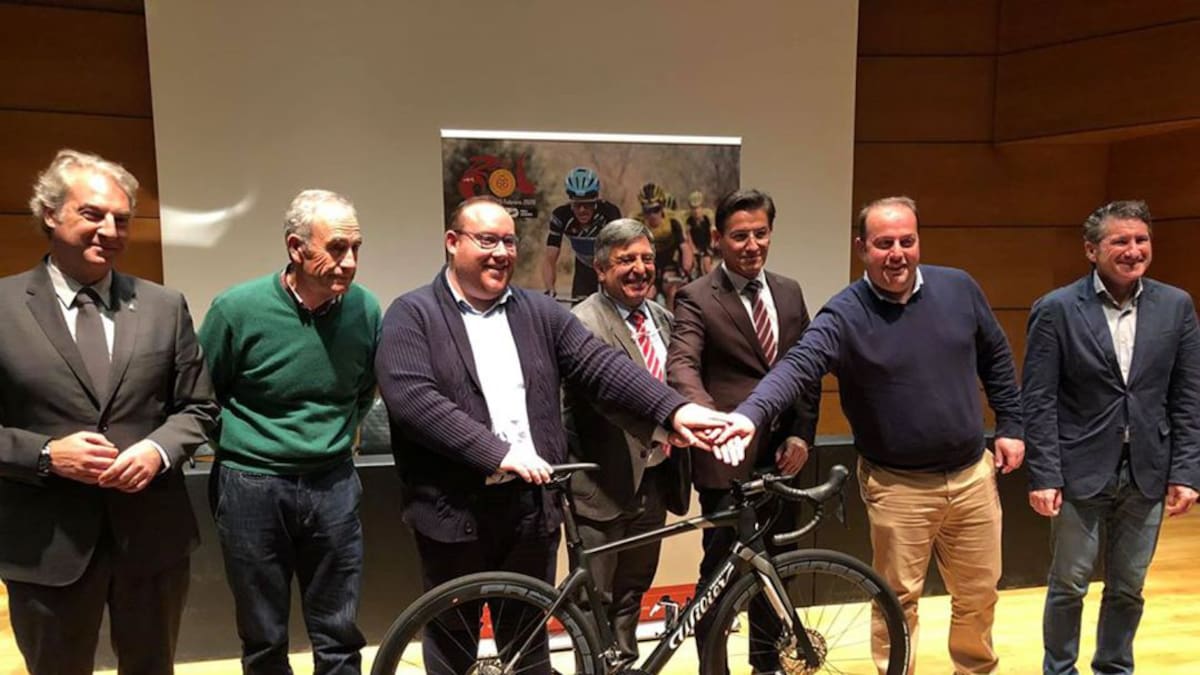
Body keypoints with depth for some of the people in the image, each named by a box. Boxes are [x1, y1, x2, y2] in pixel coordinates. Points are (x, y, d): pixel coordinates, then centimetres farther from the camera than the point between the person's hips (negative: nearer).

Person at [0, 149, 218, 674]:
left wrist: (158, 450, -13)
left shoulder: (165, 306, 3)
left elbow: (198, 408, 5)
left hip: (153, 537, 2)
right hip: (46, 545, -2)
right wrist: (45, 454, -18)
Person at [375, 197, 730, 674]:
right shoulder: (412, 315, -4)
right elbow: (412, 400, -18)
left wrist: (674, 409, -16)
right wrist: (499, 453, -23)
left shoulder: (539, 312, 8)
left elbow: (603, 366, -1)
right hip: (455, 509, -3)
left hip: (532, 504, 4)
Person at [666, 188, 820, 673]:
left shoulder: (789, 293, 10)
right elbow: (682, 364, -24)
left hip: (781, 454, 6)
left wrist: (801, 434, 1)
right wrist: (710, 416, -42)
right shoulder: (696, 297, -9)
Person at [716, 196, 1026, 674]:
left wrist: (1010, 427, 9)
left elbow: (996, 359, 11)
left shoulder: (958, 288, -2)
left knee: (978, 594, 21)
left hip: (973, 475, 4)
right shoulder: (843, 315, -16)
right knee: (898, 600, 10)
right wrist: (750, 414, -49)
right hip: (897, 487, -4)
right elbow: (797, 366, -31)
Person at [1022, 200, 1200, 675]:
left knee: (1128, 589, 15)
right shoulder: (1056, 309, -8)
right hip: (1080, 472, -3)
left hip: (1147, 474, 3)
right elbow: (1038, 401, -10)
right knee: (1069, 585, 9)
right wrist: (1044, 476, -13)